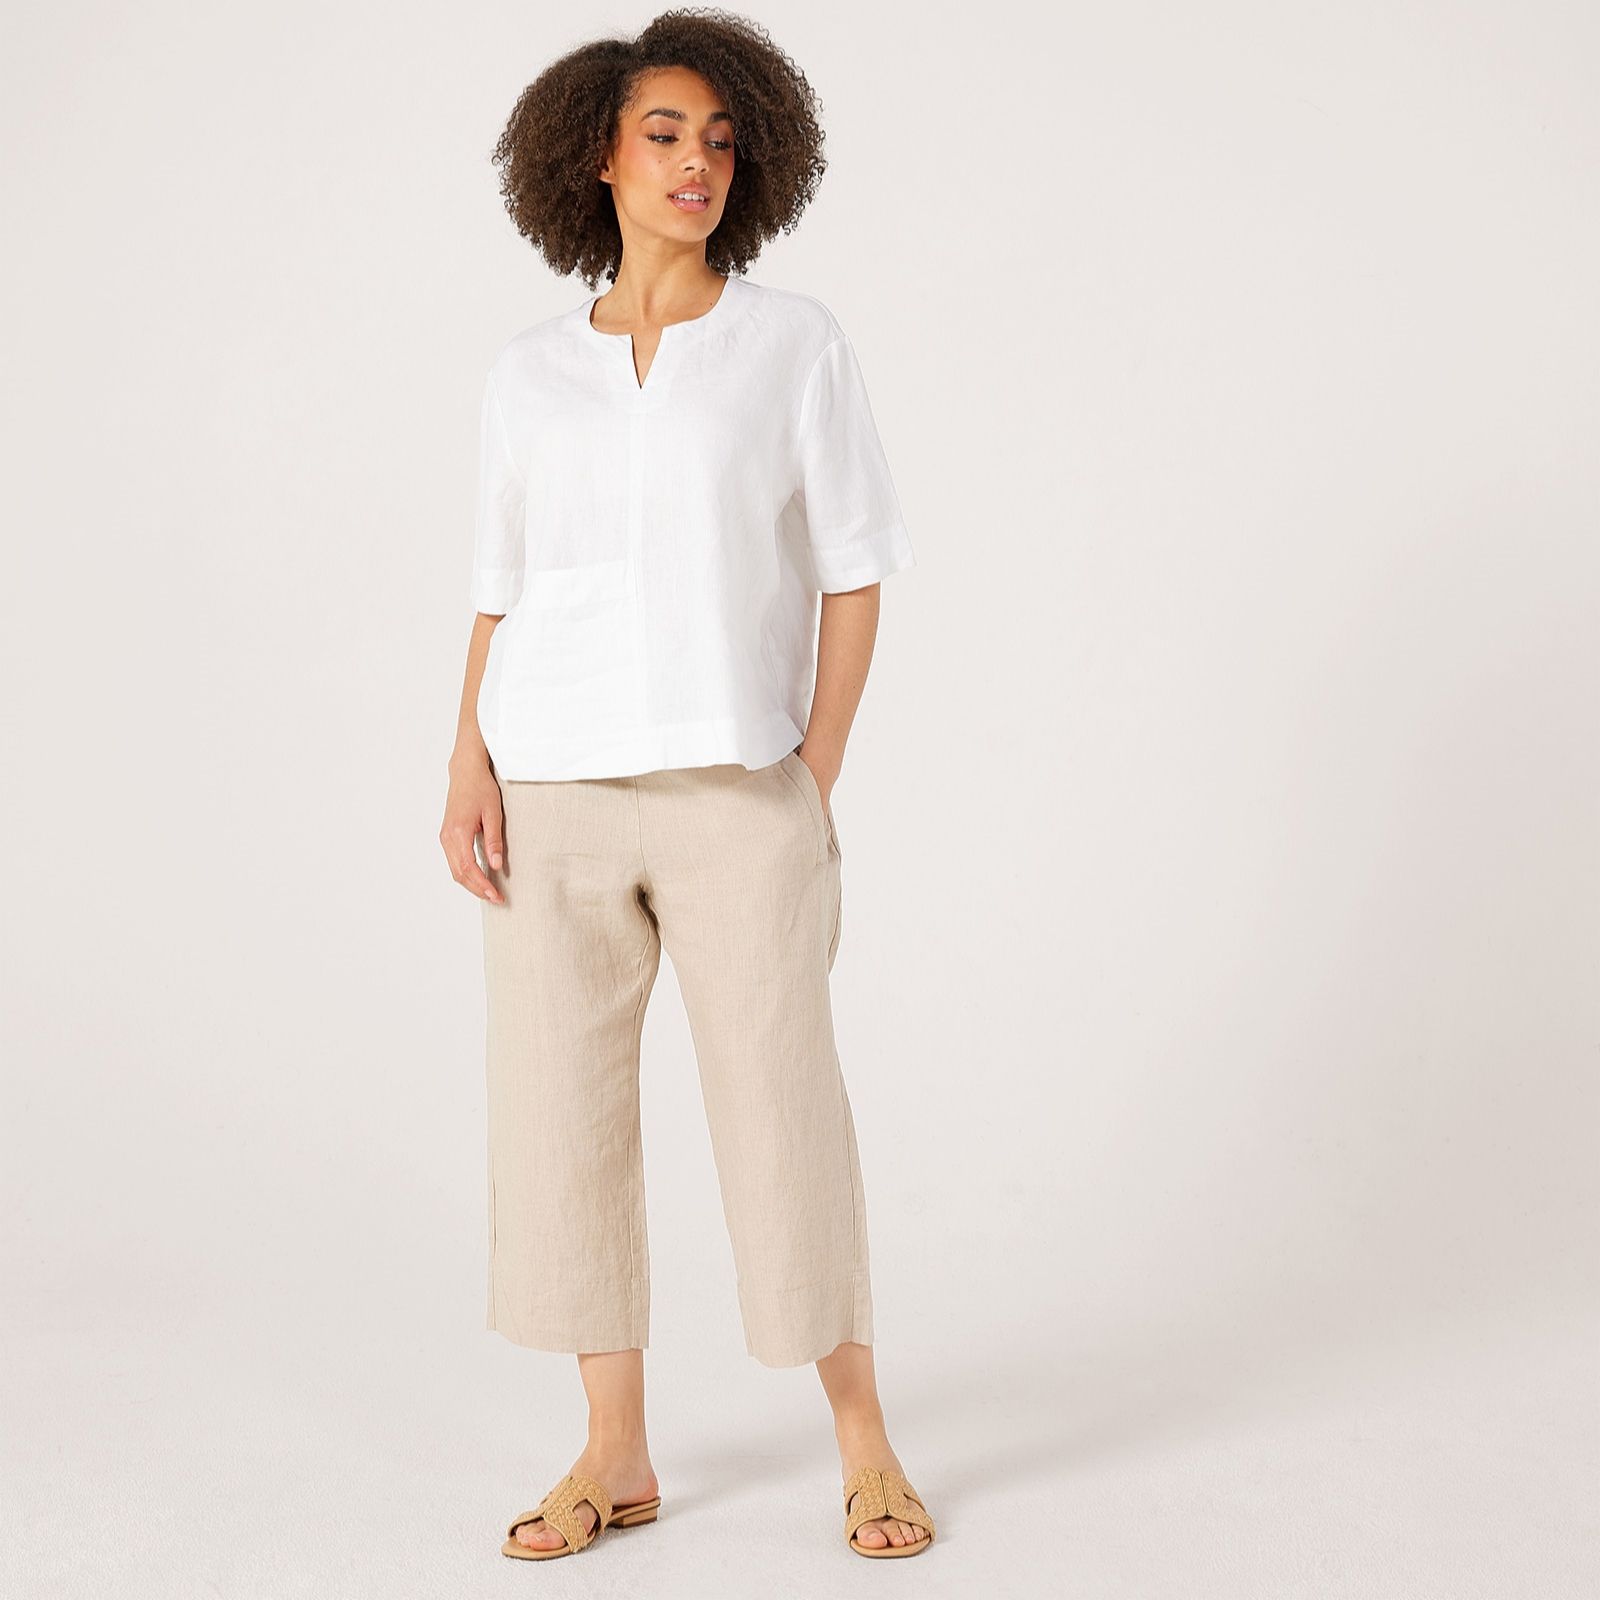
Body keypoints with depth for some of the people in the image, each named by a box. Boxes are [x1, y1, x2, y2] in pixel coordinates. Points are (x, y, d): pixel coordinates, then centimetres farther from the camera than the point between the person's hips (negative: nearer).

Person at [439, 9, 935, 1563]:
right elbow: (503, 592, 12)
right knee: (560, 1110, 3)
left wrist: (813, 783, -7)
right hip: (557, 792, 3)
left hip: (733, 789, -2)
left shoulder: (796, 339, 3)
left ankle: (863, 1441, 14)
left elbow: (856, 568, 1)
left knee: (783, 1113, -4)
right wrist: (469, 766, -3)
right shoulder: (528, 375, 10)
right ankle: (616, 1456, 16)